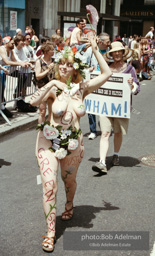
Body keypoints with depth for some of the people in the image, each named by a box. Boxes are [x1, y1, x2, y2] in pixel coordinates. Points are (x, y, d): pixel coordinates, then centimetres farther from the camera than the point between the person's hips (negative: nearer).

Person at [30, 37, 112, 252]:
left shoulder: (81, 88, -3)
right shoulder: (53, 88, -12)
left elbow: (106, 73, -3)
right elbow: (33, 101, -30)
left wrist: (95, 49, -4)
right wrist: (52, 83, -29)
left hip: (73, 143, 3)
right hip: (49, 141, -3)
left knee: (69, 180, 23)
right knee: (50, 187, -7)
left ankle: (69, 205, 56)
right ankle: (50, 232, 7)